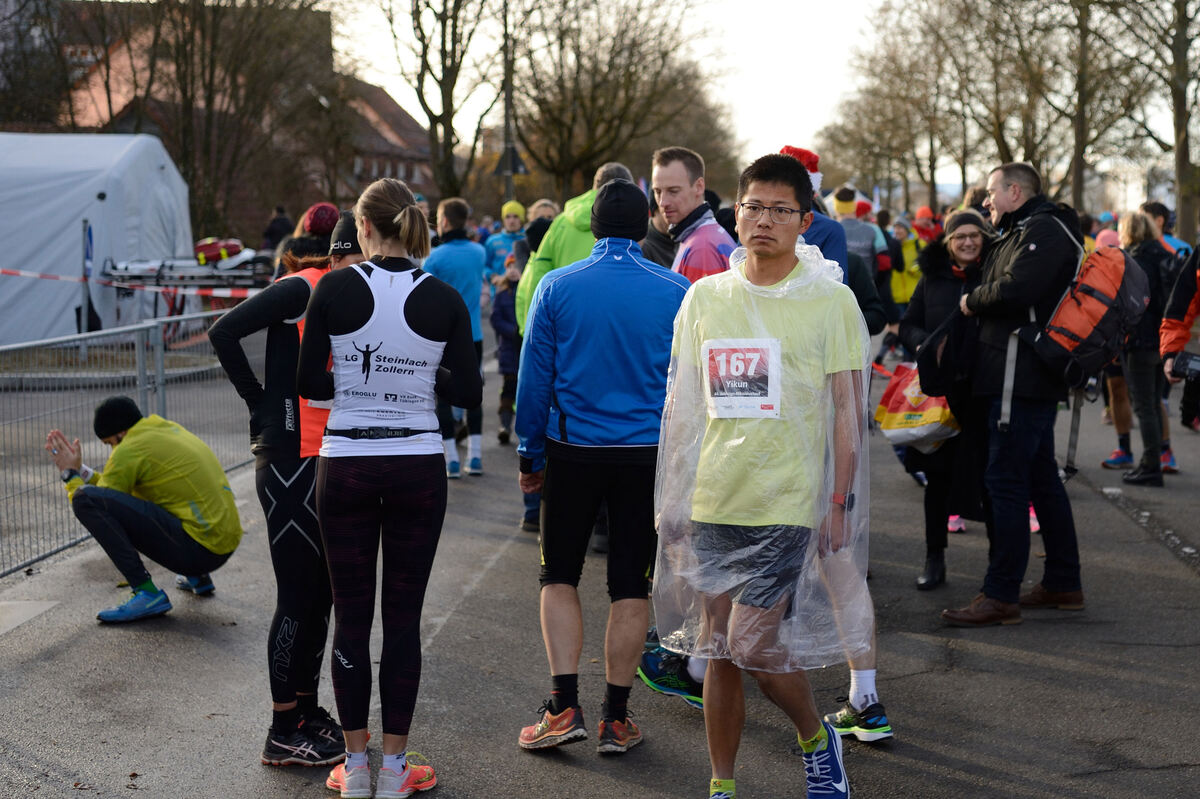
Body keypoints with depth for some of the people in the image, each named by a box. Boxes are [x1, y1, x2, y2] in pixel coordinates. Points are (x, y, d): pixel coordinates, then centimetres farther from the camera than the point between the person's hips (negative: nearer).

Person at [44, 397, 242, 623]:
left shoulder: (130, 450, -7)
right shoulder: (171, 429, 19)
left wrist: (70, 475, 14)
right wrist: (81, 470, 27)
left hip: (197, 549, -9)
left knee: (86, 498, -14)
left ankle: (148, 594, -14)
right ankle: (197, 576, 25)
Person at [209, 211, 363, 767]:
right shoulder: (303, 288, -12)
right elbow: (224, 332, -18)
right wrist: (260, 402, -11)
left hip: (328, 463, 8)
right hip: (289, 460, -8)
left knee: (320, 592, 15)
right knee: (298, 596, -2)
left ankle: (306, 712, 27)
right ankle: (283, 733, 8)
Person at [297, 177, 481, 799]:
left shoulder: (334, 288, -7)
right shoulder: (443, 299, -4)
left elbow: (308, 383, -4)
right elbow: (468, 393, -3)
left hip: (345, 465, 0)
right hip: (418, 467, 1)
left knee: (351, 616, 9)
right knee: (403, 616, 8)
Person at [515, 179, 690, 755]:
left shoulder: (557, 288, -4)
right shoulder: (677, 292, -3)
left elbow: (534, 378, -1)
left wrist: (531, 453, 9)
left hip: (572, 449, 0)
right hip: (649, 453, 0)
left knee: (559, 576, 12)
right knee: (630, 585, 8)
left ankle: (564, 707, 2)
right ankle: (615, 718, 13)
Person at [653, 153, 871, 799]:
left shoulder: (831, 300, -3)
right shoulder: (704, 297, 7)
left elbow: (848, 410, -2)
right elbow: (680, 403, 12)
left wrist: (841, 502, -7)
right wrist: (670, 498, 10)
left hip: (788, 502, -4)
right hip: (711, 501, 4)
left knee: (752, 646, -9)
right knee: (716, 650, 8)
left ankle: (816, 738, 19)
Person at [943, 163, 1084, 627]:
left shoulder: (1043, 230, -11)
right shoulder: (1026, 232, 22)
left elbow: (1015, 291, -25)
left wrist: (972, 301, -9)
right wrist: (979, 302, 6)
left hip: (1023, 379, -11)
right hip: (1032, 380, 11)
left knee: (1005, 481, -10)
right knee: (1041, 479, 15)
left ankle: (1001, 596, -8)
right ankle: (1063, 585, 23)